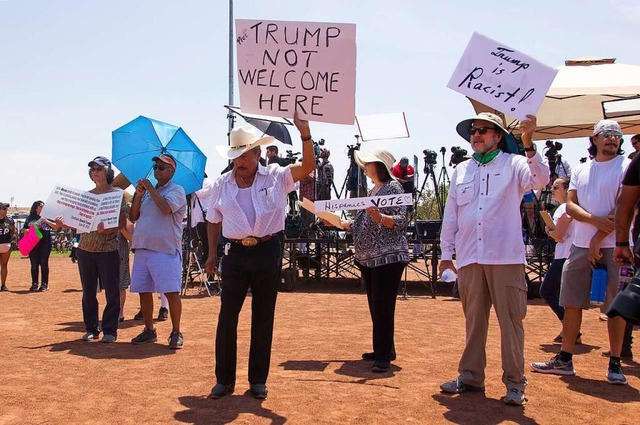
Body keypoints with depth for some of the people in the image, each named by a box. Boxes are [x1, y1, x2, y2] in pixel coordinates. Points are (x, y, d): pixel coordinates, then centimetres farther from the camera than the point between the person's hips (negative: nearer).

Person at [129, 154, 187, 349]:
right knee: (143, 291, 9)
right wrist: (138, 195, 1)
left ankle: (176, 333, 1)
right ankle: (149, 331, 21)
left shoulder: (176, 190, 0)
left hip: (166, 250, -7)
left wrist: (150, 188, -10)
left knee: (171, 292, -7)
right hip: (142, 248, 7)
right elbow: (133, 217, 13)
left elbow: (166, 208, -21)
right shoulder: (147, 192, 18)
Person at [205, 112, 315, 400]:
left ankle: (258, 379, 19)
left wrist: (305, 135, -27)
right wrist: (212, 253, 9)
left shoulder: (276, 178, -1)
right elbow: (214, 220, 14)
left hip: (268, 251, -1)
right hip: (236, 253, 2)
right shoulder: (222, 184, 6)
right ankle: (224, 379, 12)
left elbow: (307, 167, -14)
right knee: (227, 315, -1)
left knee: (263, 317, 7)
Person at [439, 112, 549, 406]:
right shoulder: (461, 171, 16)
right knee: (474, 320, 11)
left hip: (506, 258, -4)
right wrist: (446, 254, 14)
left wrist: (528, 143, -29)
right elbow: (451, 215, 17)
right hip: (470, 259, 4)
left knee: (511, 320, -1)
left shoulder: (513, 164, 3)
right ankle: (470, 376, 21)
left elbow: (540, 180, -17)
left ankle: (515, 383, 7)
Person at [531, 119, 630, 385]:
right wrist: (595, 220, -15)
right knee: (572, 303, 7)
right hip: (581, 245, 5)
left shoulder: (626, 167, -1)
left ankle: (615, 365, 8)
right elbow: (570, 205, 4)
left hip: (614, 246, -5)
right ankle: (564, 360, 15)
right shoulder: (580, 170, 14)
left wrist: (599, 239, -14)